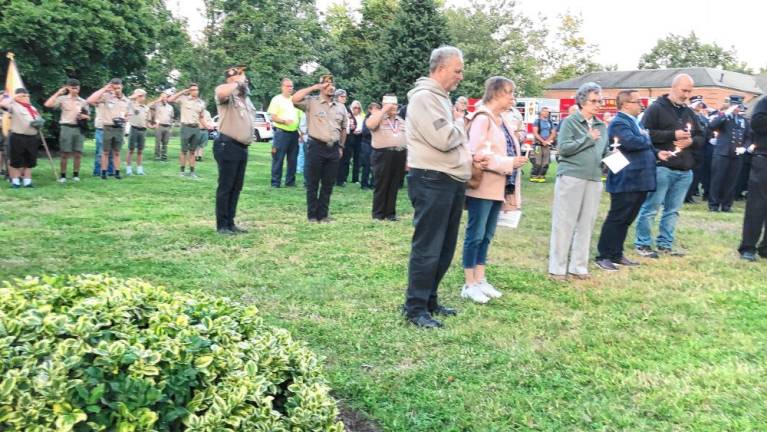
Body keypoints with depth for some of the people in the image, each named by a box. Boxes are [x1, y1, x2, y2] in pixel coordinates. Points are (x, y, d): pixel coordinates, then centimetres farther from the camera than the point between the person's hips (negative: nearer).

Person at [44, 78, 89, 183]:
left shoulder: (83, 101, 12)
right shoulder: (62, 99, 2)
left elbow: (88, 116, 15)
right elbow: (47, 104, -11)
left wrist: (83, 116, -9)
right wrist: (58, 93, -8)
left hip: (79, 128, 3)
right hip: (66, 127, -3)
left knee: (78, 153, 3)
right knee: (65, 153, -1)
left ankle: (76, 175, 12)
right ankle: (63, 176, 5)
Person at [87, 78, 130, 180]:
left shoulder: (126, 101, 9)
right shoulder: (106, 96, -6)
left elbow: (128, 115, 19)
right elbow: (90, 100, -19)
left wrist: (124, 119, -6)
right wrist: (104, 89, -15)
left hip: (120, 128, 3)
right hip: (108, 128, -3)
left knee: (116, 152, 10)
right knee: (106, 152, 4)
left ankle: (117, 172, 13)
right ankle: (103, 172, 9)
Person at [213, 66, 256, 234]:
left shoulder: (245, 97, 20)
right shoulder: (227, 93, -8)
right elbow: (221, 92, -34)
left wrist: (249, 137, 19)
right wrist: (238, 83, -19)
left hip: (242, 147, 9)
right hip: (228, 146, -9)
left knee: (236, 187, 12)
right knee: (225, 187, -3)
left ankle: (230, 223, 21)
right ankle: (222, 225, 5)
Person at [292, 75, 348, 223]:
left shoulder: (340, 107, 13)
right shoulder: (311, 102, -2)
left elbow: (343, 128, 21)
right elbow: (295, 99, -19)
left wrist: (341, 146, 15)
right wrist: (314, 87, -13)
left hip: (333, 148, 5)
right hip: (316, 146, -4)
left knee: (328, 184, 8)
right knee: (312, 183, 2)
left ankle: (323, 214, 18)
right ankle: (312, 215, 11)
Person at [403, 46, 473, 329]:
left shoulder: (441, 98, 19)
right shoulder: (424, 97, -13)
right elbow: (443, 139, -23)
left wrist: (470, 156, 8)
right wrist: (459, 122, -3)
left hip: (452, 181, 10)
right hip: (432, 181, -10)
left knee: (445, 248, 14)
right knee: (427, 248, -5)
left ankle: (429, 300, 26)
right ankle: (415, 308, 5)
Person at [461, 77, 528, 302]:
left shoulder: (502, 121, 15)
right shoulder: (482, 118, -12)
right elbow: (479, 153, -20)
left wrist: (516, 161, 3)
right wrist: (510, 163, -20)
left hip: (497, 187, 9)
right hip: (483, 186, -9)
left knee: (486, 236, 13)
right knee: (475, 235, -2)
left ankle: (480, 280, 21)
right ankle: (469, 284, 6)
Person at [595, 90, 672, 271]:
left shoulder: (633, 121, 19)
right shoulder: (619, 122, -14)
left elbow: (643, 146, 25)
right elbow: (631, 142, -30)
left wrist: (656, 153, 5)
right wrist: (647, 140, -10)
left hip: (639, 180, 10)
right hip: (626, 181, -10)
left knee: (626, 220, 13)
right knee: (616, 219, -4)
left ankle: (617, 254, 21)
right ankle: (603, 256, 2)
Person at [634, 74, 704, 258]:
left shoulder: (690, 113, 18)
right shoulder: (656, 108, -2)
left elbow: (701, 137, 22)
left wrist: (691, 141, -2)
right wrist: (673, 134, -15)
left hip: (685, 171, 6)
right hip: (661, 168, -6)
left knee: (673, 210, 9)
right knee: (650, 208, -3)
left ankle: (665, 244, 17)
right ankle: (642, 244, 6)